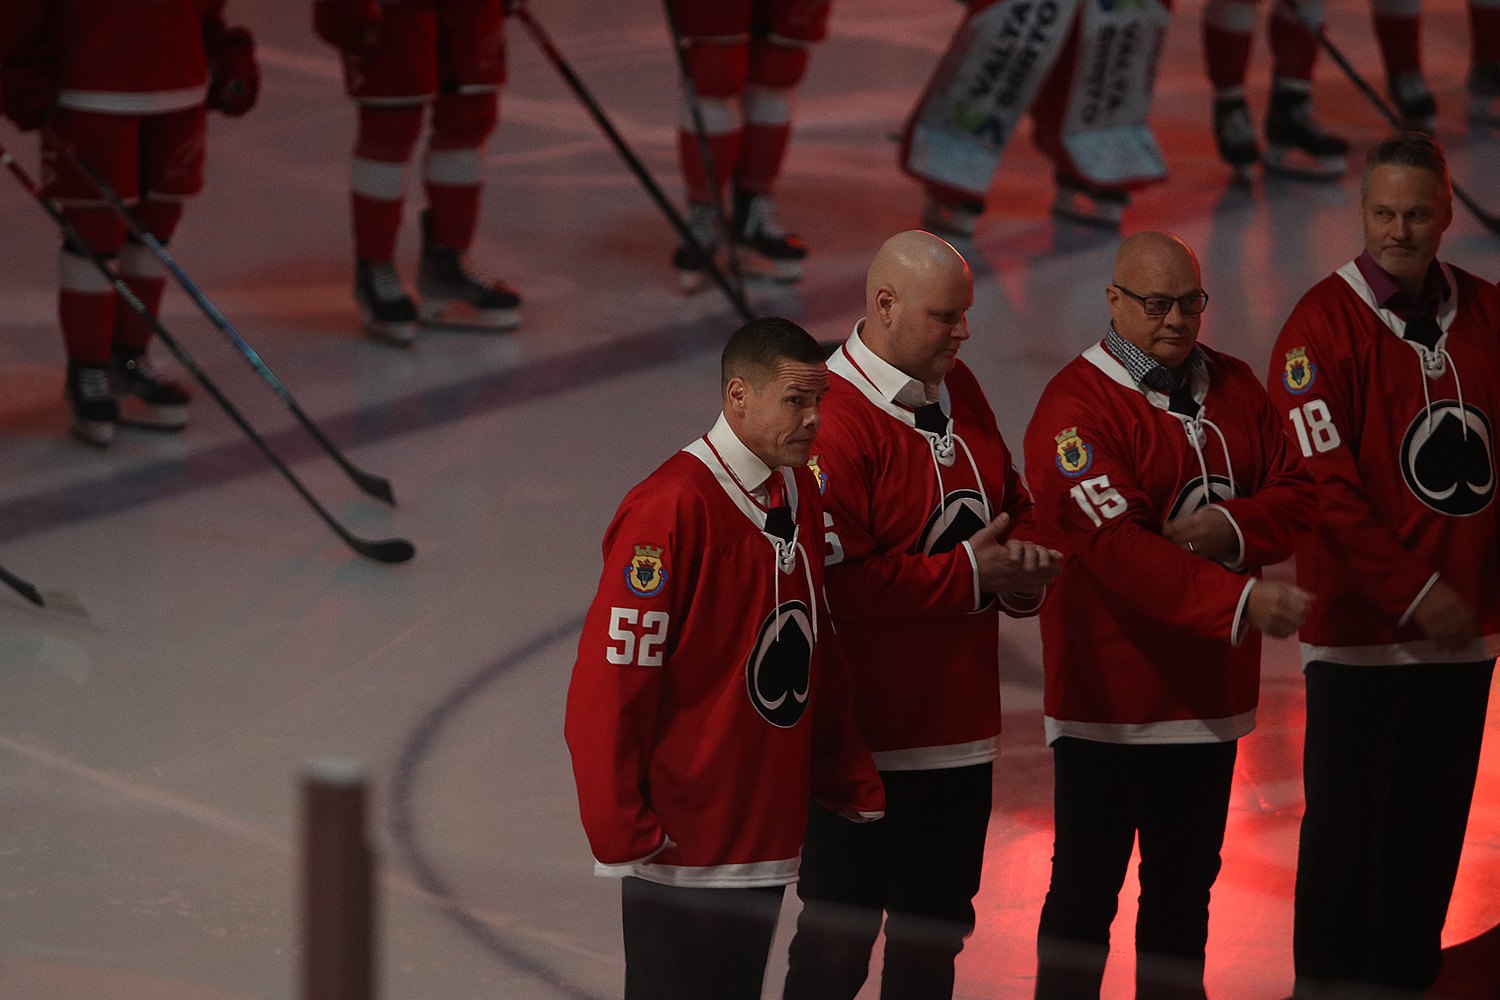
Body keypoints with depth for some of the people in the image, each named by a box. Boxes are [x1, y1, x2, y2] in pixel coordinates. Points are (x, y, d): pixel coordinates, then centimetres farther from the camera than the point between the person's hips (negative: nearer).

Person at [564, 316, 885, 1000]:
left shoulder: (799, 494, 9)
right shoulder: (671, 507, -17)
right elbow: (610, 680, -18)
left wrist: (850, 782, 12)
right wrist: (623, 835, -18)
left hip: (765, 836, 8)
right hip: (681, 856, -8)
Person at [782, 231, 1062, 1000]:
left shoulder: (959, 393, 8)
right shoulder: (835, 421, -19)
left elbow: (1013, 508, 21)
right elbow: (835, 583, -25)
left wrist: (1021, 562, -3)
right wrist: (967, 574, -17)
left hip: (961, 727, 8)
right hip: (868, 739, -8)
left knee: (936, 933, 17)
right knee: (839, 937, 0)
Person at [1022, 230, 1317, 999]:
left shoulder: (1233, 387, 8)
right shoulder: (1074, 408, -14)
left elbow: (1297, 493, 9)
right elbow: (1114, 544, -25)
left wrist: (1235, 528, -14)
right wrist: (1239, 602, -33)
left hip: (1210, 690, 6)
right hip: (1108, 695, -6)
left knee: (1186, 884, 15)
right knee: (1086, 887, -1)